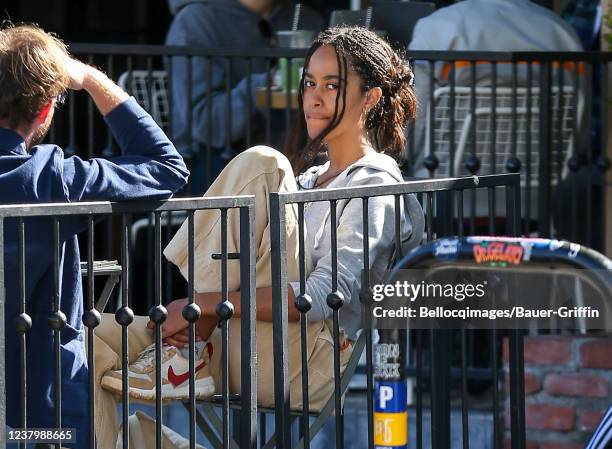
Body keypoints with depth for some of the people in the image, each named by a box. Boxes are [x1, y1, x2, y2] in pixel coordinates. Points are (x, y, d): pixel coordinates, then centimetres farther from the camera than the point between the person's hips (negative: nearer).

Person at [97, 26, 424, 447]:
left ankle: (186, 357, -19)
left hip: (309, 365, -8)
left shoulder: (376, 184, -1)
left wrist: (204, 305, -21)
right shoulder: (308, 179, 28)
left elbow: (325, 296, -16)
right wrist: (195, 320, -4)